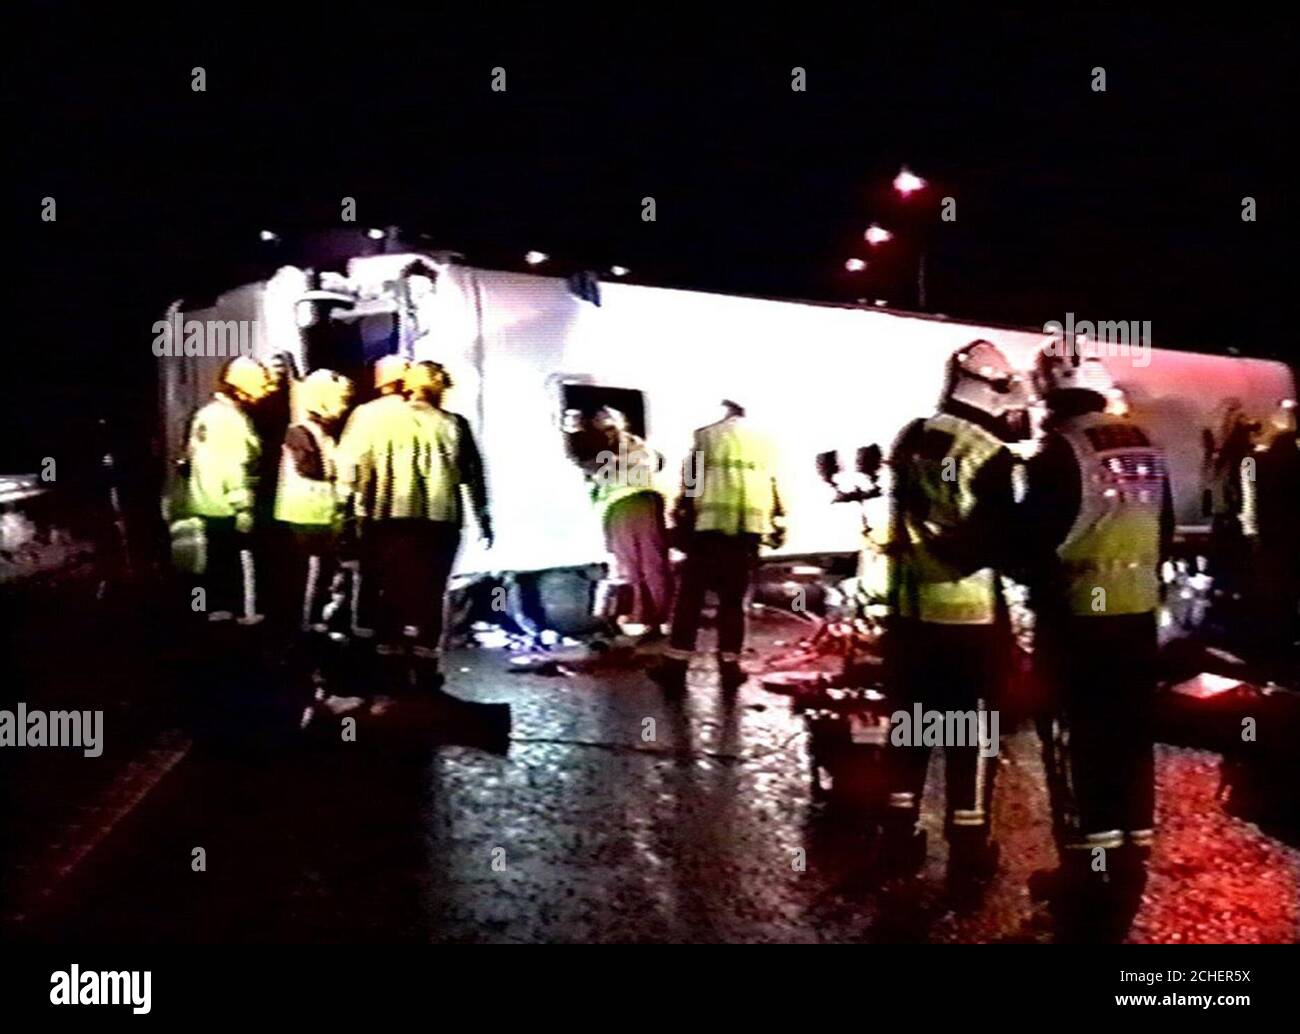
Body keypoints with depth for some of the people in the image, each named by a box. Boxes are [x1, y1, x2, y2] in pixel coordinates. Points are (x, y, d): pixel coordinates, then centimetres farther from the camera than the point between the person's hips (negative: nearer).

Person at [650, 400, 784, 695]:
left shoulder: (707, 435, 7)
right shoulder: (763, 441, 17)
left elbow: (691, 480, 1)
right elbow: (774, 486, 15)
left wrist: (682, 520, 5)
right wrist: (777, 525, 20)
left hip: (711, 525, -3)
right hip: (749, 528, 3)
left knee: (690, 596, 3)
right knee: (733, 599, 11)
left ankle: (675, 666, 3)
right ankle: (730, 668, 10)